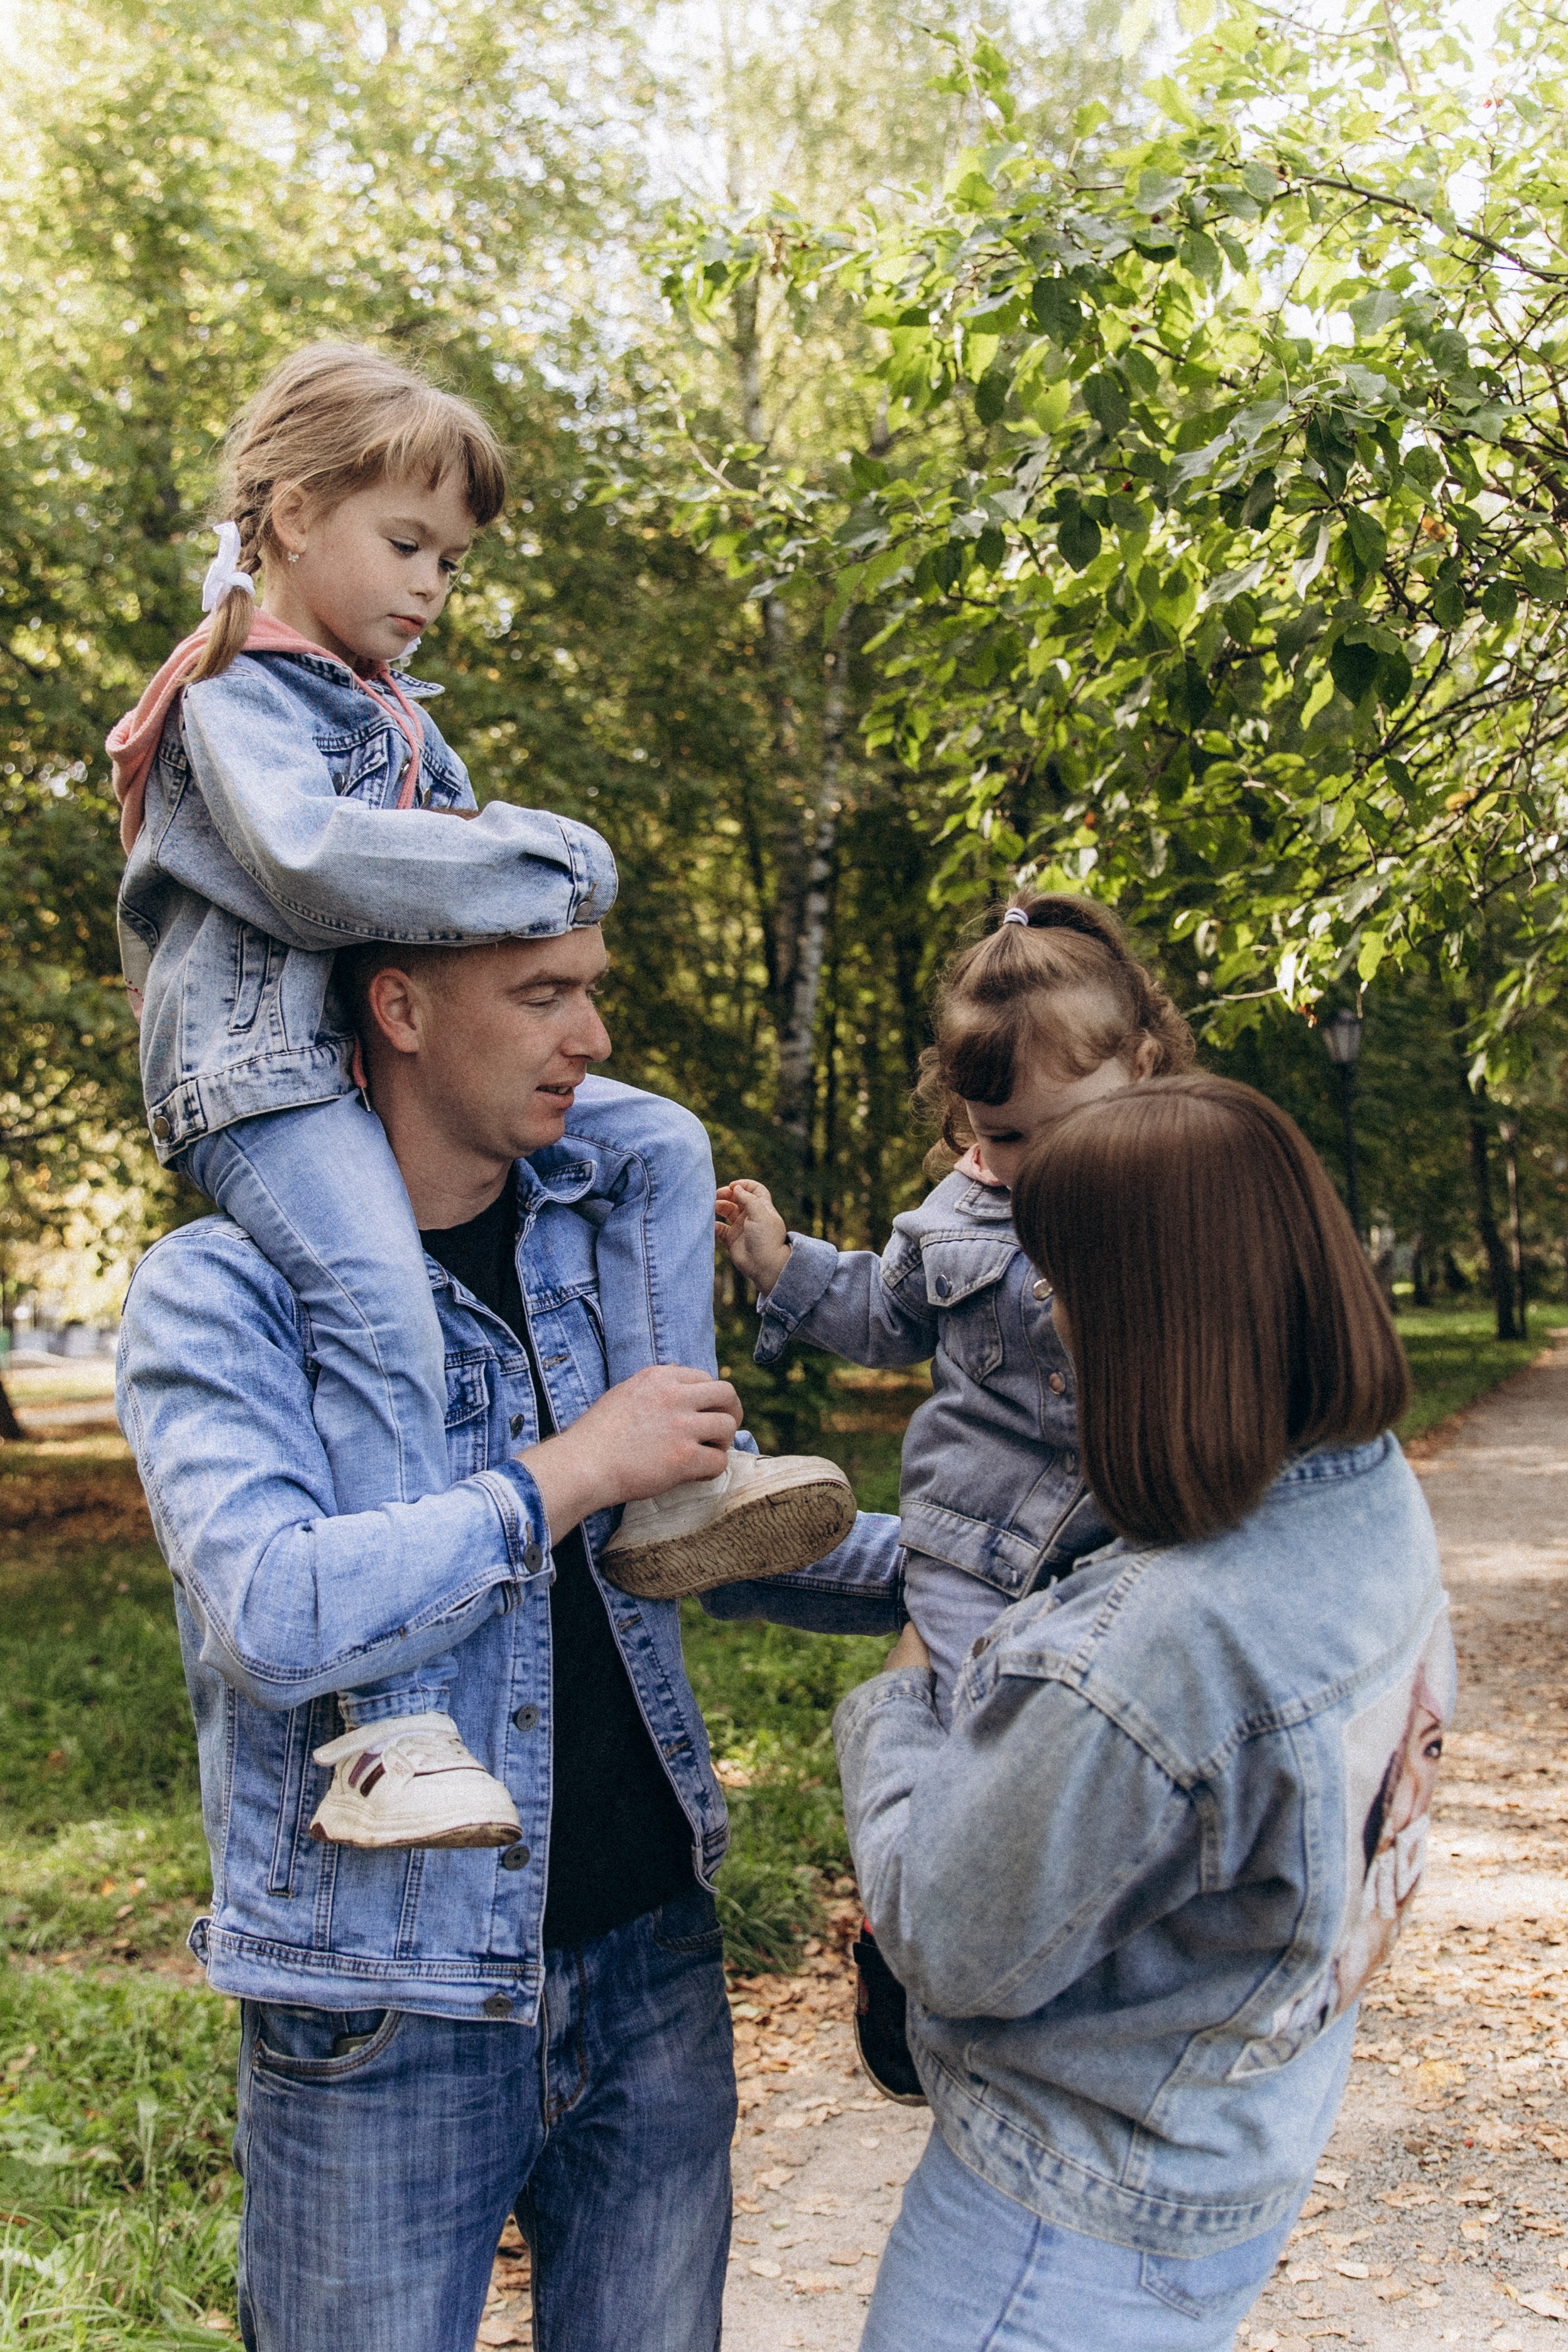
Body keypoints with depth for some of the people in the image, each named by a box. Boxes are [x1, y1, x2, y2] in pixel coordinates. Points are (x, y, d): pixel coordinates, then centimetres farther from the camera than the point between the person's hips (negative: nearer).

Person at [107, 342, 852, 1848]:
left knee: (657, 1147, 3)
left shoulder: (392, 708, 24)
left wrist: (542, 859, 0)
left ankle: (672, 1484, -5)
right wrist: (533, 863, -16)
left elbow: (456, 846, 25)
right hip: (264, 1076, -9)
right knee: (384, 1317, -30)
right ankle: (392, 1732, -33)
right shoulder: (234, 698, -6)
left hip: (402, 1059, 9)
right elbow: (312, 860, -24)